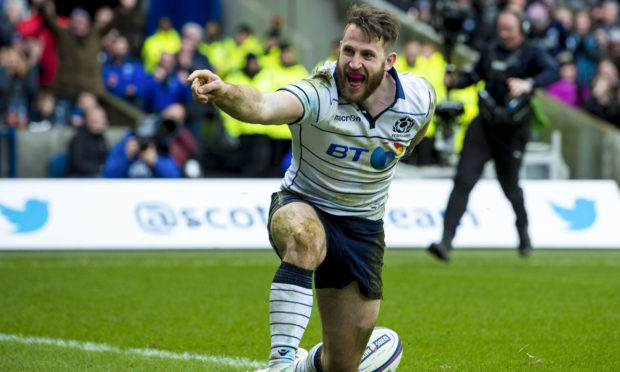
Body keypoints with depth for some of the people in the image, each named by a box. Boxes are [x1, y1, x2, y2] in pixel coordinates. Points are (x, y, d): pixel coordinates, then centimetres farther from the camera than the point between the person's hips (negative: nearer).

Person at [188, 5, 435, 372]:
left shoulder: (420, 97, -13)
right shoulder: (319, 94, -27)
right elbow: (263, 106, -50)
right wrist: (223, 91, -70)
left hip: (364, 227, 4)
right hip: (302, 207, -4)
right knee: (305, 237, -44)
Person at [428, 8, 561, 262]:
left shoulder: (532, 53, -6)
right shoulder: (491, 52, 8)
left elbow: (553, 72, -25)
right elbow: (474, 76, 23)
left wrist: (529, 84, -44)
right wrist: (455, 81, 2)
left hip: (513, 132, -3)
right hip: (483, 126, 3)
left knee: (509, 186, 7)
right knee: (463, 180, -10)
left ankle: (523, 228, 40)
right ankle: (446, 242, -16)